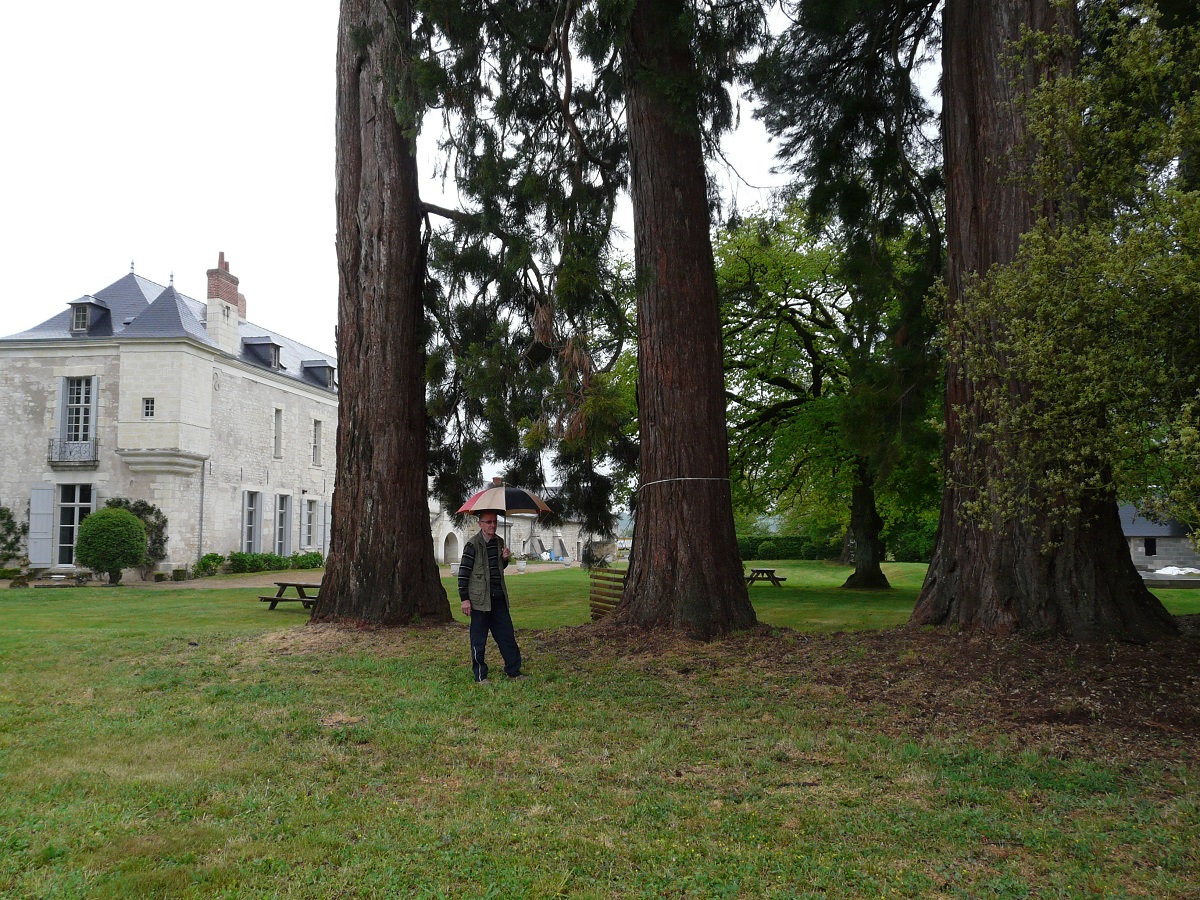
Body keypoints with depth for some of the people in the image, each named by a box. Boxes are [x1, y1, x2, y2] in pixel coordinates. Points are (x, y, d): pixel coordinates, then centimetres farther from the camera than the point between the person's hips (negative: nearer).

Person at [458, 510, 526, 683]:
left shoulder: (499, 542, 10)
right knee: (479, 639, 3)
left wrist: (505, 559, 2)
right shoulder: (473, 544, -9)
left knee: (507, 635, 8)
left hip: (499, 597, 6)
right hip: (480, 599, -6)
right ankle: (480, 675, 13)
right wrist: (464, 599, -13)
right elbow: (463, 572, -10)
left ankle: (513, 670, 16)